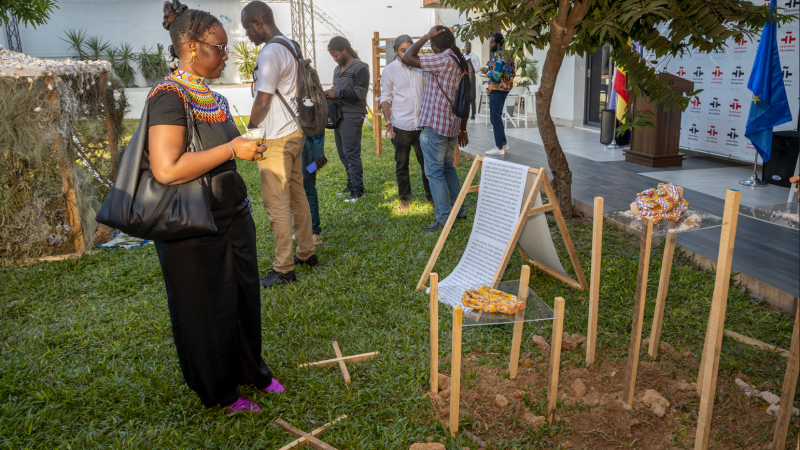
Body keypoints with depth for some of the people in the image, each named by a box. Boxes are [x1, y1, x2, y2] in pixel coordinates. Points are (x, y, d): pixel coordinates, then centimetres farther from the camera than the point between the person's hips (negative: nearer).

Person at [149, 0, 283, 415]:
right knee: (206, 308, 8)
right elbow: (167, 169, -30)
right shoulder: (169, 97, -19)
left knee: (245, 296, 18)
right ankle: (218, 392, 28)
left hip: (232, 217, 9)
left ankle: (250, 370, 40)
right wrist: (232, 149, -24)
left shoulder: (213, 98, 9)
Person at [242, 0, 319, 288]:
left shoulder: (270, 52, -17)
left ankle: (283, 269, 2)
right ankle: (306, 253, 27)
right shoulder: (291, 46, 13)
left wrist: (250, 130, -3)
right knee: (297, 196, 16)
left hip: (276, 139, -10)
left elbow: (263, 100, -19)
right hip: (295, 132, 10)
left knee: (277, 204, -4)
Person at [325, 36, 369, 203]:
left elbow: (360, 93, -17)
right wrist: (330, 94, 5)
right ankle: (351, 184, 22)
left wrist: (337, 94, -17)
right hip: (339, 116, 9)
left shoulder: (360, 68, -9)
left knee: (351, 153, -9)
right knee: (343, 153, 11)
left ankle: (357, 190, -4)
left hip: (352, 118, -9)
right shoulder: (338, 69, 19)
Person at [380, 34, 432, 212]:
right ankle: (404, 198, 22)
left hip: (421, 124, 2)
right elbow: (385, 98, 2)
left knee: (427, 162, 8)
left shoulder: (420, 67, 8)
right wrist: (388, 121, -11)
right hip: (401, 126, -2)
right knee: (401, 165, 8)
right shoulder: (389, 70, 0)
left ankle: (431, 195, 22)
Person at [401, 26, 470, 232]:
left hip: (435, 125, -9)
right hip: (453, 126, 9)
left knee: (435, 172, -3)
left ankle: (443, 219, -3)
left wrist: (427, 36, -8)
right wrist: (463, 130, 21)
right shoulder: (462, 64, 11)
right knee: (448, 167, 21)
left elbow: (407, 58, -16)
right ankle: (459, 209, 26)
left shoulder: (442, 60, -15)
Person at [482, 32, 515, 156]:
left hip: (497, 90, -10)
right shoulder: (506, 55, 14)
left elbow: (496, 76, -24)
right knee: (497, 117, 17)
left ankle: (499, 147, -5)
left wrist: (486, 71, -6)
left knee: (495, 118, -7)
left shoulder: (499, 57, -17)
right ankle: (504, 142, 23)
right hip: (504, 89, 10)